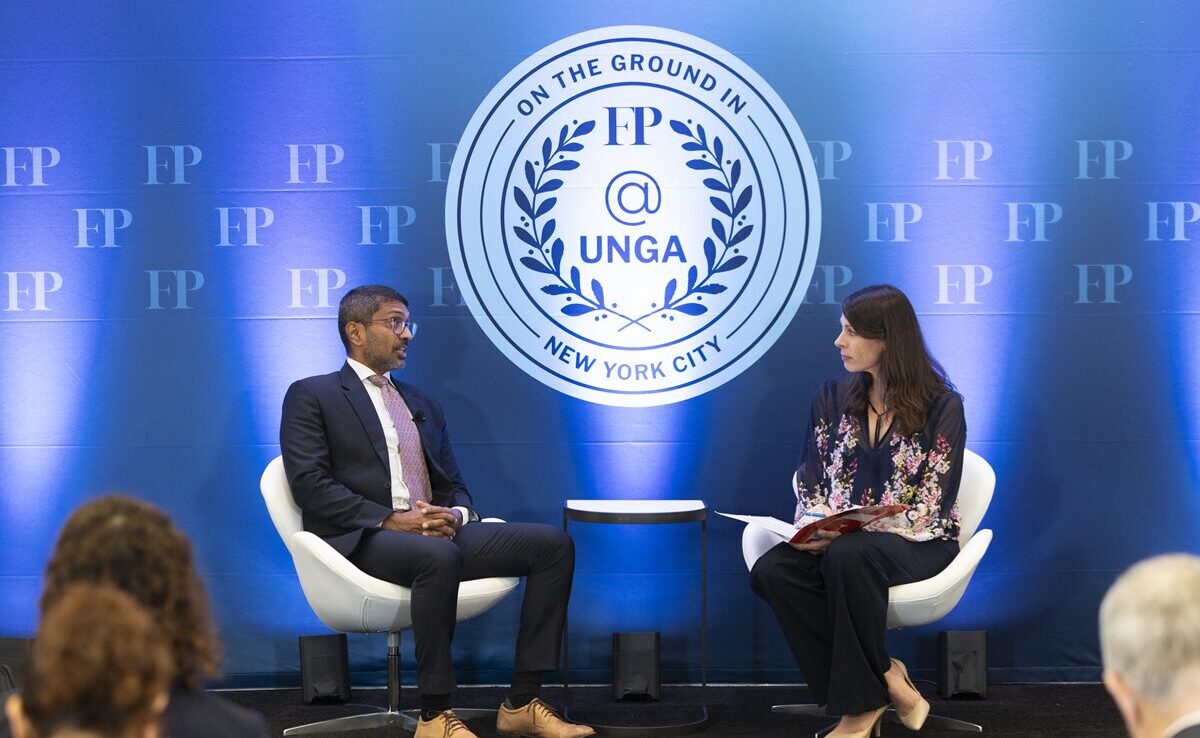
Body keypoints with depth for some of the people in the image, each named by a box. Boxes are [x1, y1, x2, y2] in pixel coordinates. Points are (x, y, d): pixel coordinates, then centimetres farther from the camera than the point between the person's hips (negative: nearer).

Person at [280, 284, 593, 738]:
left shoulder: (422, 405, 27)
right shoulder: (311, 396, 6)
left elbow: (454, 486, 24)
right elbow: (310, 484, -7)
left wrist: (455, 515, -3)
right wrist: (391, 520, -17)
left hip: (435, 533, 7)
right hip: (361, 540, -7)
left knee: (553, 544, -12)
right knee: (439, 557, -40)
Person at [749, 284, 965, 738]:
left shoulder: (941, 407, -4)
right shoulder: (833, 398, 10)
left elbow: (927, 510, -10)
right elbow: (811, 486, 9)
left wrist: (846, 531, -23)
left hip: (916, 544, -4)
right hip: (840, 539, 5)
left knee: (849, 556, -39)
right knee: (772, 570, -29)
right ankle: (883, 682, -19)